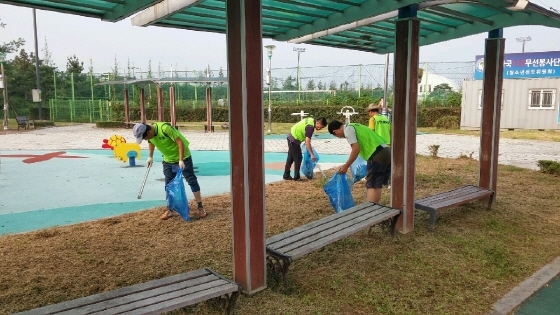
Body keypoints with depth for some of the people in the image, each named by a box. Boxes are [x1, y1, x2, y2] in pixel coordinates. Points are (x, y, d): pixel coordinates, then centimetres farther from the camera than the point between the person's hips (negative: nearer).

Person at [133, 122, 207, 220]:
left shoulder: (165, 128, -32)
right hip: (168, 160, 7)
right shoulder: (150, 133, -9)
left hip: (183, 157, -6)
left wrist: (181, 160, -33)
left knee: (192, 181, -3)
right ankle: (170, 210, 16)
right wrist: (150, 156, 11)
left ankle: (200, 207, 5)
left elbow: (180, 142, -30)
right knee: (169, 184, 7)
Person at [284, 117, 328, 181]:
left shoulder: (311, 120, 3)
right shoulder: (310, 127, -24)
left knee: (290, 158, 16)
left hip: (291, 136, 10)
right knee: (298, 158, -1)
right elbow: (307, 142, -28)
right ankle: (296, 177, 7)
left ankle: (286, 175, 24)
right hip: (294, 140, -10)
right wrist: (312, 154, -26)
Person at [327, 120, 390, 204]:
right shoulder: (355, 126, 25)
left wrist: (346, 166, -4)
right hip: (387, 152, 9)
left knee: (372, 186, -6)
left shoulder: (348, 129, -3)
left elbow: (356, 149, -12)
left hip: (378, 155, -9)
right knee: (377, 185, 14)